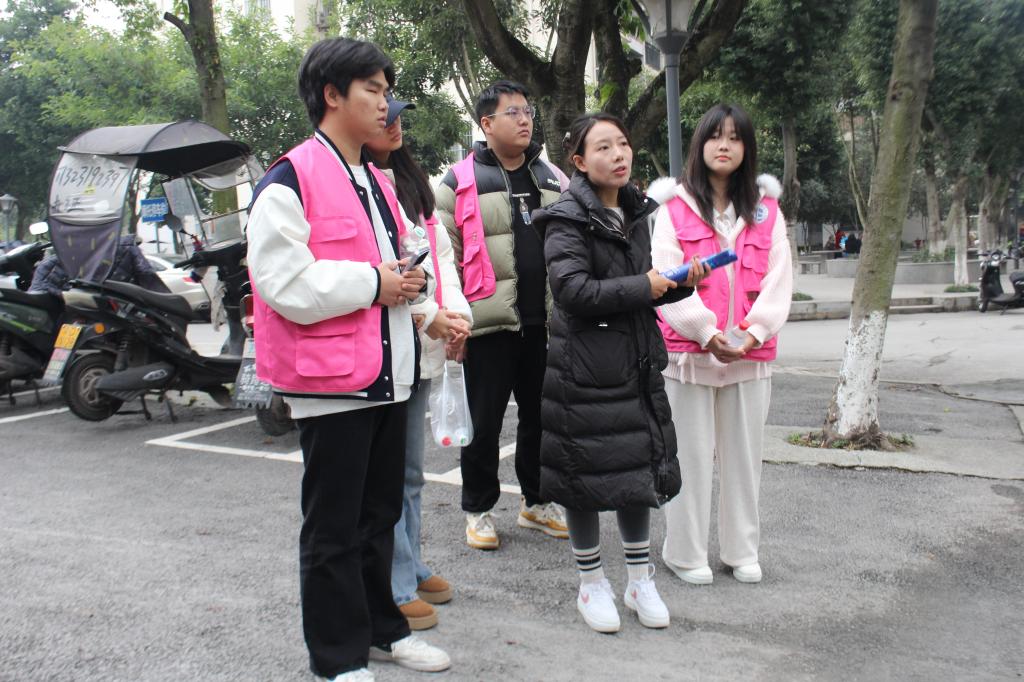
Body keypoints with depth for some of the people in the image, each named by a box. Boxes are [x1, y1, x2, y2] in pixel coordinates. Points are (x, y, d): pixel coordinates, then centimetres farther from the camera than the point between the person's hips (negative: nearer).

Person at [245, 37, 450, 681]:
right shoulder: (290, 181, -11)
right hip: (331, 378, -8)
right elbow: (281, 279, -21)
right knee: (334, 527, 4)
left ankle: (382, 627, 34)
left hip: (390, 372, 8)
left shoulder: (378, 182, 16)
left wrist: (413, 284, 4)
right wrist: (373, 284, -16)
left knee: (380, 514, 19)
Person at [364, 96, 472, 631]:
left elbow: (440, 250, 14)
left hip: (423, 347, 8)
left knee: (410, 470, 18)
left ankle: (409, 566, 31)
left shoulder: (410, 181, 16)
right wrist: (429, 317, -17)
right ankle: (393, 587, 9)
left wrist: (456, 312, -1)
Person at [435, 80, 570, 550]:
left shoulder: (553, 179, 13)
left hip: (546, 321, 5)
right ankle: (478, 509, 21)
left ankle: (537, 502, 31)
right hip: (488, 320, -4)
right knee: (484, 422, 5)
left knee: (542, 417, 14)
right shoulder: (460, 182, -2)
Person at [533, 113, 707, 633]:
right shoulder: (568, 220, -10)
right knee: (586, 475, 3)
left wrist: (680, 283, 1)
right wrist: (643, 286, -17)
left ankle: (640, 581, 29)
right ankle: (591, 585, 22)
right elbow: (573, 291, -21)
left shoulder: (635, 214, 12)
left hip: (636, 363, 7)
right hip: (584, 370, -7)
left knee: (641, 471, 13)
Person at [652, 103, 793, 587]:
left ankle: (741, 550, 24)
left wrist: (753, 332, -10)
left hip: (751, 352, 3)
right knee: (691, 454, 3)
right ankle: (685, 553, 16)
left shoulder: (766, 210, 11)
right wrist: (707, 333, -15)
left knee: (744, 454, 10)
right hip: (687, 350, -3)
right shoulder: (675, 208, 2)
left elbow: (779, 280, 5)